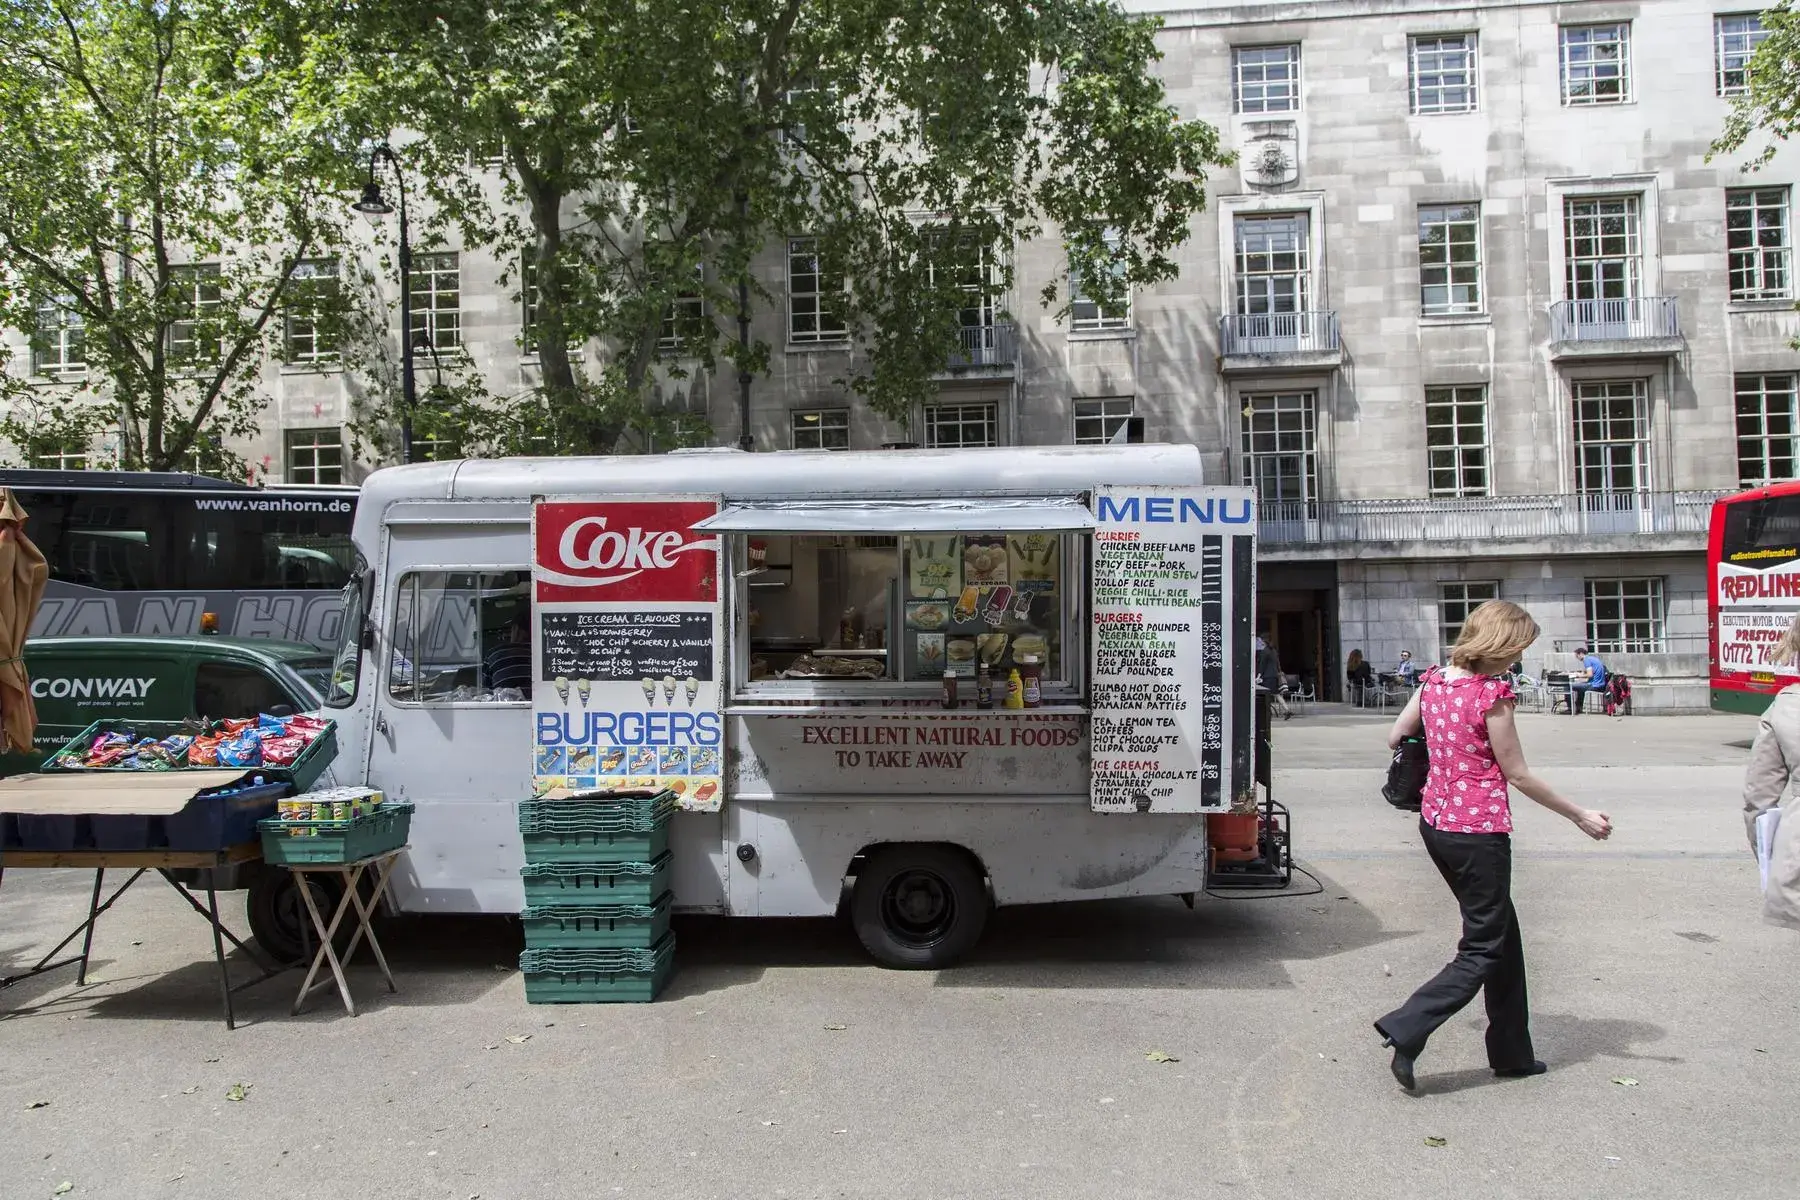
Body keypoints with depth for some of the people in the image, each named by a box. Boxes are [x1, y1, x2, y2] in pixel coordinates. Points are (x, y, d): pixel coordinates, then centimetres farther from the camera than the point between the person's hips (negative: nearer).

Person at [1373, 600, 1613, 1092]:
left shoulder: (1433, 680, 3)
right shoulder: (1491, 696, -17)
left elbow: (1395, 738, 12)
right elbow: (1519, 776, -11)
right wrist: (1581, 816, -1)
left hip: (1436, 823, 8)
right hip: (1478, 831, -8)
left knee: (1500, 935, 20)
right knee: (1484, 949, 3)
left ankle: (1512, 1053, 28)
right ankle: (1405, 1031, -6)